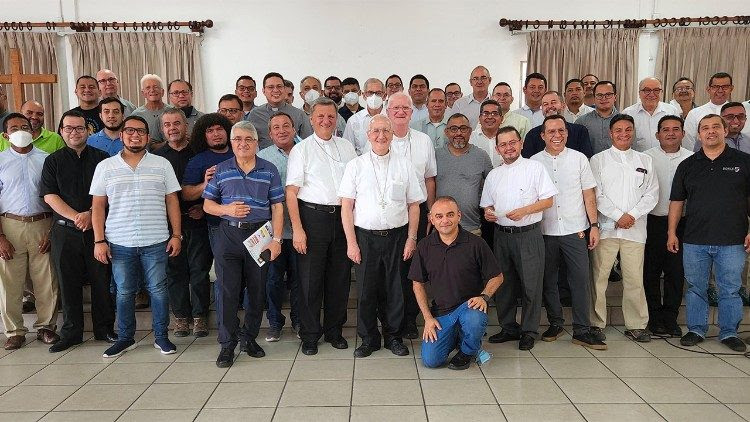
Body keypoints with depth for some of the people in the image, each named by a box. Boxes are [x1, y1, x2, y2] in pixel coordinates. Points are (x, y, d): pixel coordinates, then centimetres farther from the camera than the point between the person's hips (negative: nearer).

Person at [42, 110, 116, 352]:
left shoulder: (101, 158, 6)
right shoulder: (53, 161, 8)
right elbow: (49, 196, -1)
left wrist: (91, 214, -14)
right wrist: (76, 217, -13)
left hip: (97, 229, -1)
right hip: (65, 231, 1)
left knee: (102, 280, 3)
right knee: (68, 282, 7)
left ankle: (104, 329, 17)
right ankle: (71, 333, 19)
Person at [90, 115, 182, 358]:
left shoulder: (162, 165, 5)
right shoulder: (106, 167, 5)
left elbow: (172, 202, 5)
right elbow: (98, 206, 5)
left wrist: (176, 235, -2)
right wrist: (99, 241, -2)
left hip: (156, 242, 0)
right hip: (119, 243, 1)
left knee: (158, 290, 5)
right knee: (124, 292, 11)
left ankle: (161, 336, 19)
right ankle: (125, 338, 25)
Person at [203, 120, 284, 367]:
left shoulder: (269, 171, 6)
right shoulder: (221, 170, 8)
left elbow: (277, 207, 3)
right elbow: (208, 204, 9)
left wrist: (276, 239, -5)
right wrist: (227, 210, -11)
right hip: (229, 235, 0)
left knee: (257, 289, 7)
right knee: (227, 289, -2)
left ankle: (251, 338, 24)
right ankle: (227, 345, 10)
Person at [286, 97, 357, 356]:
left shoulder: (346, 147, 12)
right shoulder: (301, 149, 0)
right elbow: (291, 192, -5)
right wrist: (297, 228, -12)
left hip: (342, 216, 4)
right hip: (313, 216, -4)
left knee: (340, 276, 10)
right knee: (310, 279, 2)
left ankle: (334, 330, 25)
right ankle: (309, 335, 16)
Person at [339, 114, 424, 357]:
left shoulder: (405, 165, 6)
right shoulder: (356, 165, 3)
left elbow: (414, 205, 7)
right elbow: (346, 206, 0)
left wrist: (411, 239, 1)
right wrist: (351, 242, -6)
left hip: (397, 236, 1)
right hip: (365, 236, -1)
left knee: (395, 289, 7)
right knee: (365, 290, 5)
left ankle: (393, 336, 25)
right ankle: (369, 339, 22)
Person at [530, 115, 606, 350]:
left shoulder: (579, 159, 4)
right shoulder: (534, 162, 4)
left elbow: (589, 194, 6)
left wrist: (594, 225, 0)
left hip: (575, 230, 0)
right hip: (545, 231, 1)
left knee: (581, 280, -2)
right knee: (548, 280, 8)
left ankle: (582, 331, 8)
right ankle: (555, 324, 24)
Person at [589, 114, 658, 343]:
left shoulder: (645, 160, 15)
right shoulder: (599, 159, 7)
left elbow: (652, 194, 7)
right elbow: (596, 195, -2)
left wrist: (632, 215, -7)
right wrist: (618, 216, -10)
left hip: (635, 229, 2)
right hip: (605, 228, -2)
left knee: (635, 279, 3)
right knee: (599, 277, -1)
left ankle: (636, 325, 15)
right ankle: (597, 324, 9)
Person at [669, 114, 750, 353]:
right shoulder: (687, 165, 8)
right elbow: (677, 201, 9)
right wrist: (671, 232, 4)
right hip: (694, 241, 2)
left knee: (731, 289, 6)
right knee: (695, 288, 9)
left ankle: (729, 332, 21)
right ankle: (696, 329, 22)